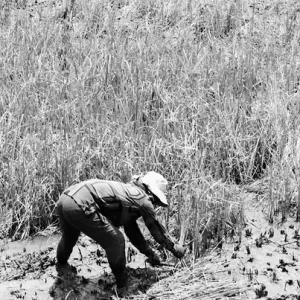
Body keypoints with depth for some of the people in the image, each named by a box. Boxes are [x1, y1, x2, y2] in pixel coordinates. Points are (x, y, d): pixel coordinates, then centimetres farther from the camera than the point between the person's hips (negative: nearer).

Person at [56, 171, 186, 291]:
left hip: (65, 197, 10)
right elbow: (156, 228, 13)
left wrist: (150, 253, 42)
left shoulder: (130, 192, 28)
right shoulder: (143, 199, 2)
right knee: (115, 241, 1)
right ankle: (122, 288, 14)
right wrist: (175, 248, 27)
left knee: (69, 237, 36)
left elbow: (132, 230, 37)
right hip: (80, 205, -10)